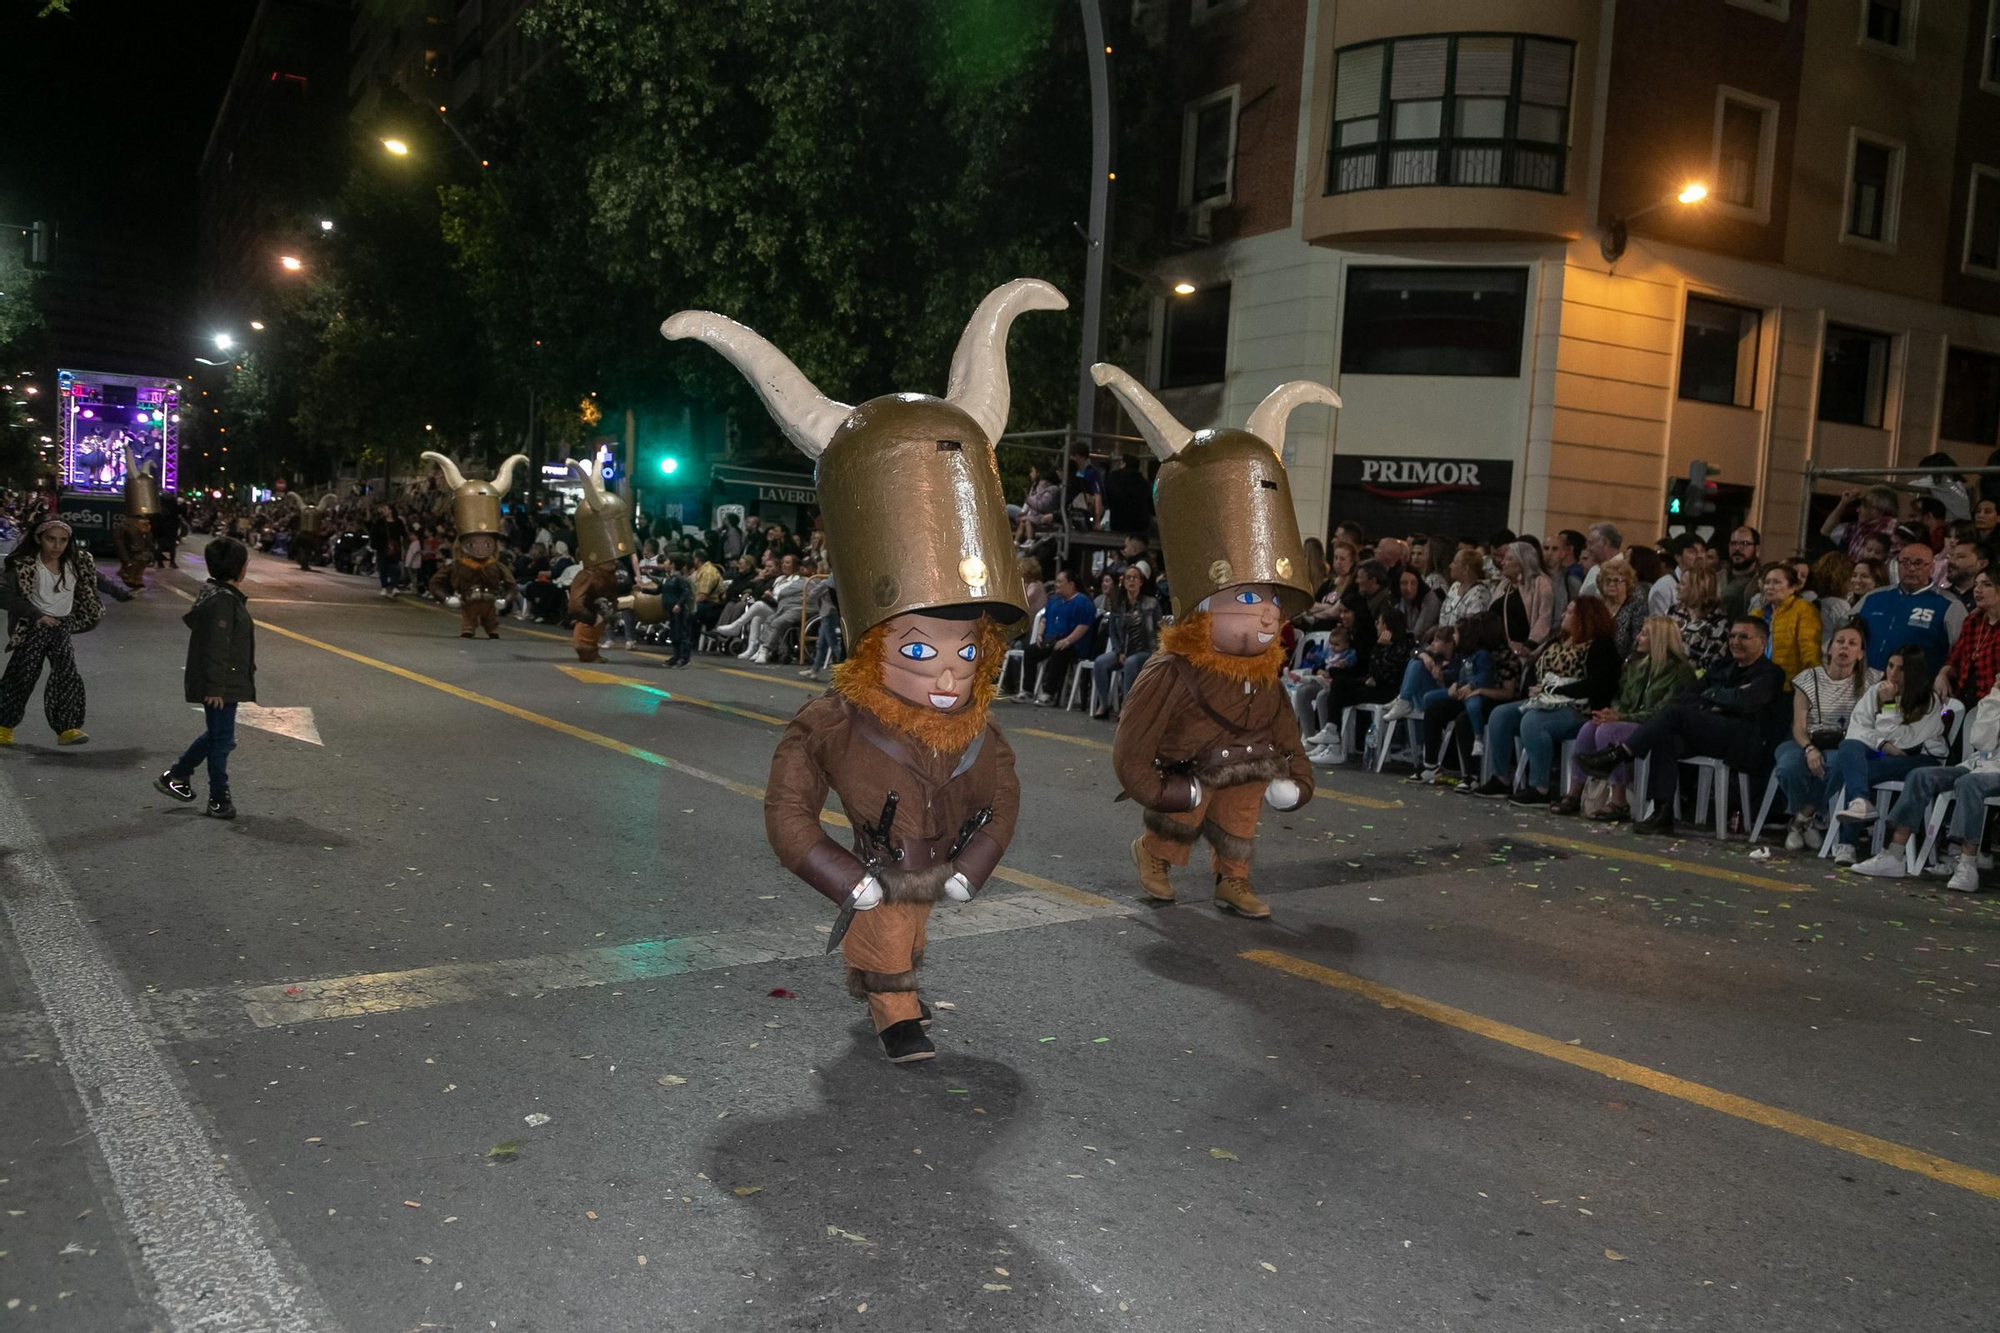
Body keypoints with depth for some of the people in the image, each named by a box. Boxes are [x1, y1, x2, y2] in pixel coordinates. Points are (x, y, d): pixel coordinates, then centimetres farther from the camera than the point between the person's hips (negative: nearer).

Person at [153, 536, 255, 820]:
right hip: (220, 685, -10)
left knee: (216, 735, 22)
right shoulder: (222, 600, -22)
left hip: (225, 682, 10)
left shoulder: (222, 594, 10)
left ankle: (175, 776, 33)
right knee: (222, 739, 0)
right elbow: (216, 648, -24)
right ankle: (219, 800, 11)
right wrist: (215, 687, -23)